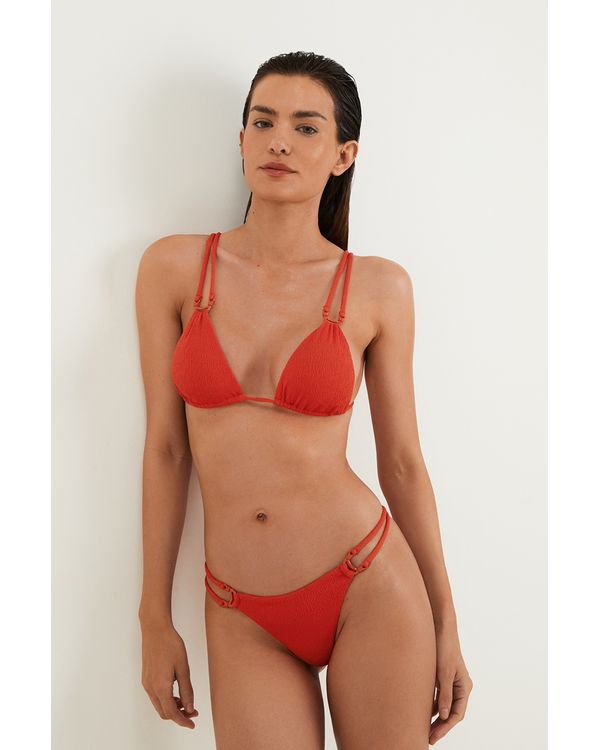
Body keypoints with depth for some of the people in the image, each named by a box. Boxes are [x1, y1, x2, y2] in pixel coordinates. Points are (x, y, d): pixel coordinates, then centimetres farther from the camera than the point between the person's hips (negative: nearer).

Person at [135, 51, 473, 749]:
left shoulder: (378, 288, -3)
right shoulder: (175, 266, -1)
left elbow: (401, 460, 2)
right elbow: (164, 447, 1)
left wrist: (446, 626, 5)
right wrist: (155, 620, 4)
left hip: (369, 589, 0)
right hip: (244, 622, 1)